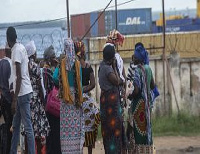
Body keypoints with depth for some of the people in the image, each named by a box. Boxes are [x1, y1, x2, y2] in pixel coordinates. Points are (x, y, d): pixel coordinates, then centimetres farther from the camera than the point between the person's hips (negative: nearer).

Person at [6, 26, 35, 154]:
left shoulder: (17, 51, -15)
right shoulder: (21, 48, 12)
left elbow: (19, 77, -19)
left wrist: (15, 100, -19)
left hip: (23, 92, -9)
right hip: (24, 92, 9)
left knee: (28, 127, -8)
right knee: (16, 125, 15)